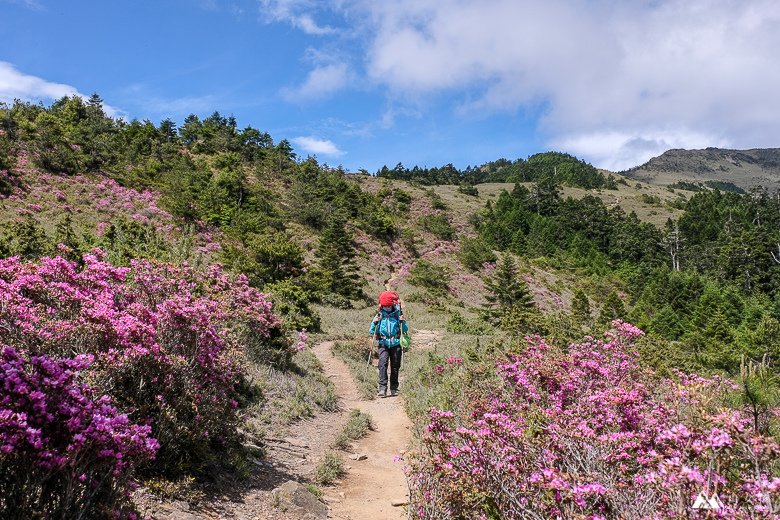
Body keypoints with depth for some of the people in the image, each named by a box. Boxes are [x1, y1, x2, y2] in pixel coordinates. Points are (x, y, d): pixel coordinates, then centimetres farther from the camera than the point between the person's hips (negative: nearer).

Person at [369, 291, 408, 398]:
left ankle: (394, 389, 16)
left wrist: (403, 322, -12)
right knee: (383, 364, -17)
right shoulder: (379, 315, 6)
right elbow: (371, 332, 7)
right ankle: (382, 388, -18)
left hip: (396, 344, 0)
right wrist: (374, 323, -11)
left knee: (395, 366, 4)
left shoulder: (398, 314, 5)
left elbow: (405, 330, 7)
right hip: (383, 344, 0)